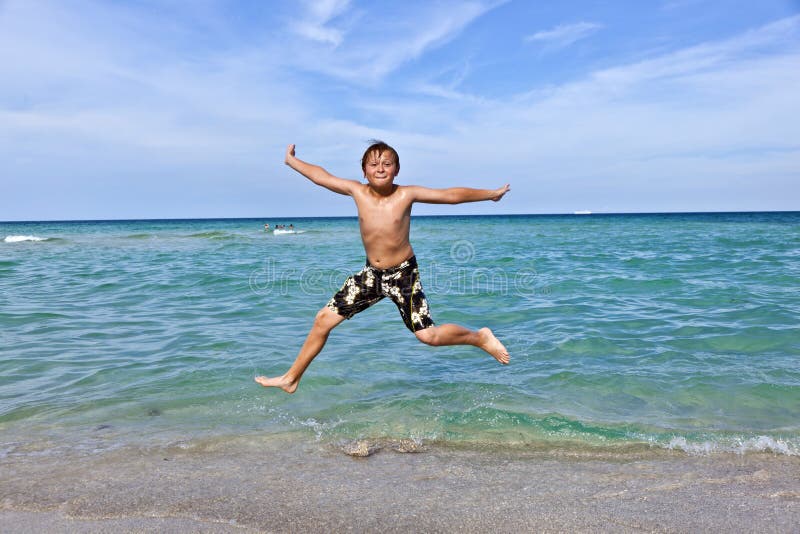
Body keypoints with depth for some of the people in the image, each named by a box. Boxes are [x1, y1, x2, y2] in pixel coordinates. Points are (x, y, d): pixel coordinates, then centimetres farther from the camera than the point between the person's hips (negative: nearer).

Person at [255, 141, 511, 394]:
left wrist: (490, 193, -3)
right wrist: (292, 161, 17)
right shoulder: (357, 191, -7)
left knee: (428, 336, -9)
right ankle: (291, 378, 18)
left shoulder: (406, 194, -14)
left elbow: (451, 195, -9)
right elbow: (320, 176, 6)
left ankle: (480, 337, 20)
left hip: (403, 273, -3)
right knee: (324, 319, 2)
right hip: (371, 273, 4)